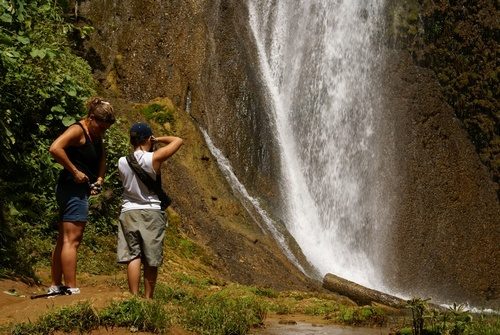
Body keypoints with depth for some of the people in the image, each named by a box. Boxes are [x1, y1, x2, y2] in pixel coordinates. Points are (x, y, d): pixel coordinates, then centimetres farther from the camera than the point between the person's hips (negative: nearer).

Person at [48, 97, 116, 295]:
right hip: (73, 189, -10)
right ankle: (71, 290, -12)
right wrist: (75, 171, -21)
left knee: (64, 240, 12)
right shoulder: (78, 130, -12)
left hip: (80, 190, 10)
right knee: (72, 240, -11)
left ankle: (56, 287, 19)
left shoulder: (96, 135, 15)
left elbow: (101, 158, 24)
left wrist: (99, 179, 5)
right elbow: (55, 148, -26)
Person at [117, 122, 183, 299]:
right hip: (152, 213, -2)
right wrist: (158, 139, 10)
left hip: (129, 212, 2)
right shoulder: (154, 158, -10)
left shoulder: (122, 162, -1)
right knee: (151, 261, 7)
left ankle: (134, 298, -4)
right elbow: (178, 141, -1)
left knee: (133, 257, 2)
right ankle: (148, 299, 13)